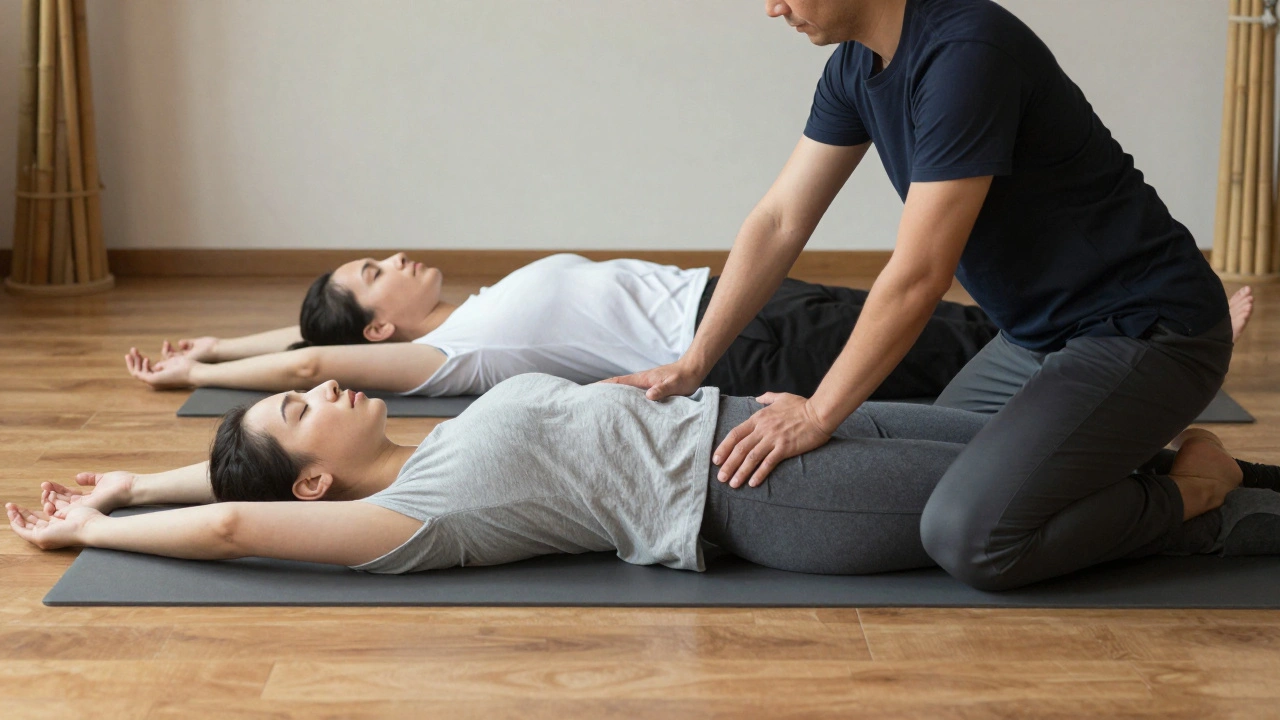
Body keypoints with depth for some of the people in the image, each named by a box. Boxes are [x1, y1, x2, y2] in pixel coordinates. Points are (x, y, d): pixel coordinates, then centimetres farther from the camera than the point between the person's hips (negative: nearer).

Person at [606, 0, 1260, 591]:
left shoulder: (966, 53, -26)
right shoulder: (858, 65, 3)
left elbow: (917, 276, -25)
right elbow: (778, 223, 9)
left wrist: (817, 414, -17)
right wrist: (691, 365, 5)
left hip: (1144, 332, -10)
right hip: (1040, 332, 10)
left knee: (968, 537, -23)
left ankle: (1195, 499, -1)